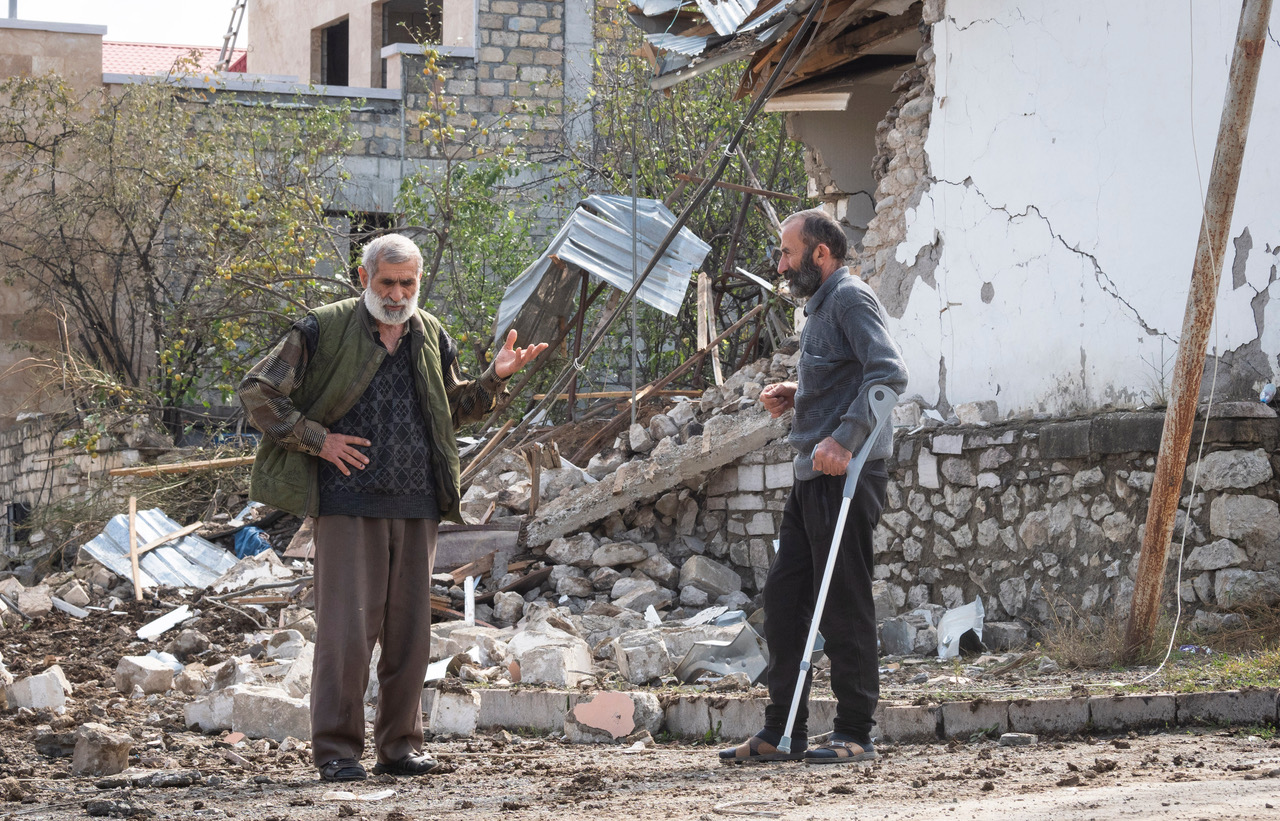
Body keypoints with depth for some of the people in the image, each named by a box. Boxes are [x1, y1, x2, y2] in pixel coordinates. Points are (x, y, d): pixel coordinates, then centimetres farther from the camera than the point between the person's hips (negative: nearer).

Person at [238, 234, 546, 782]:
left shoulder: (432, 339, 14)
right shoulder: (324, 331, -3)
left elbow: (452, 408, 27)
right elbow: (257, 391, -2)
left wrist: (495, 378, 11)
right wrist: (316, 439, -8)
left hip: (416, 505, 5)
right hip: (348, 503, -5)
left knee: (410, 630, 7)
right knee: (347, 628, -6)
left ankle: (400, 746, 17)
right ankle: (336, 750, 1)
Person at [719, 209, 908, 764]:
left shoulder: (851, 298, -10)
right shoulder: (820, 304, 21)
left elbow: (889, 373, -24)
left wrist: (844, 440, -30)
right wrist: (796, 394, 14)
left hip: (846, 475, -10)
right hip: (813, 476, 10)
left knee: (844, 603, -6)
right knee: (784, 597, 9)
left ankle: (855, 734, 0)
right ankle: (783, 733, 14)